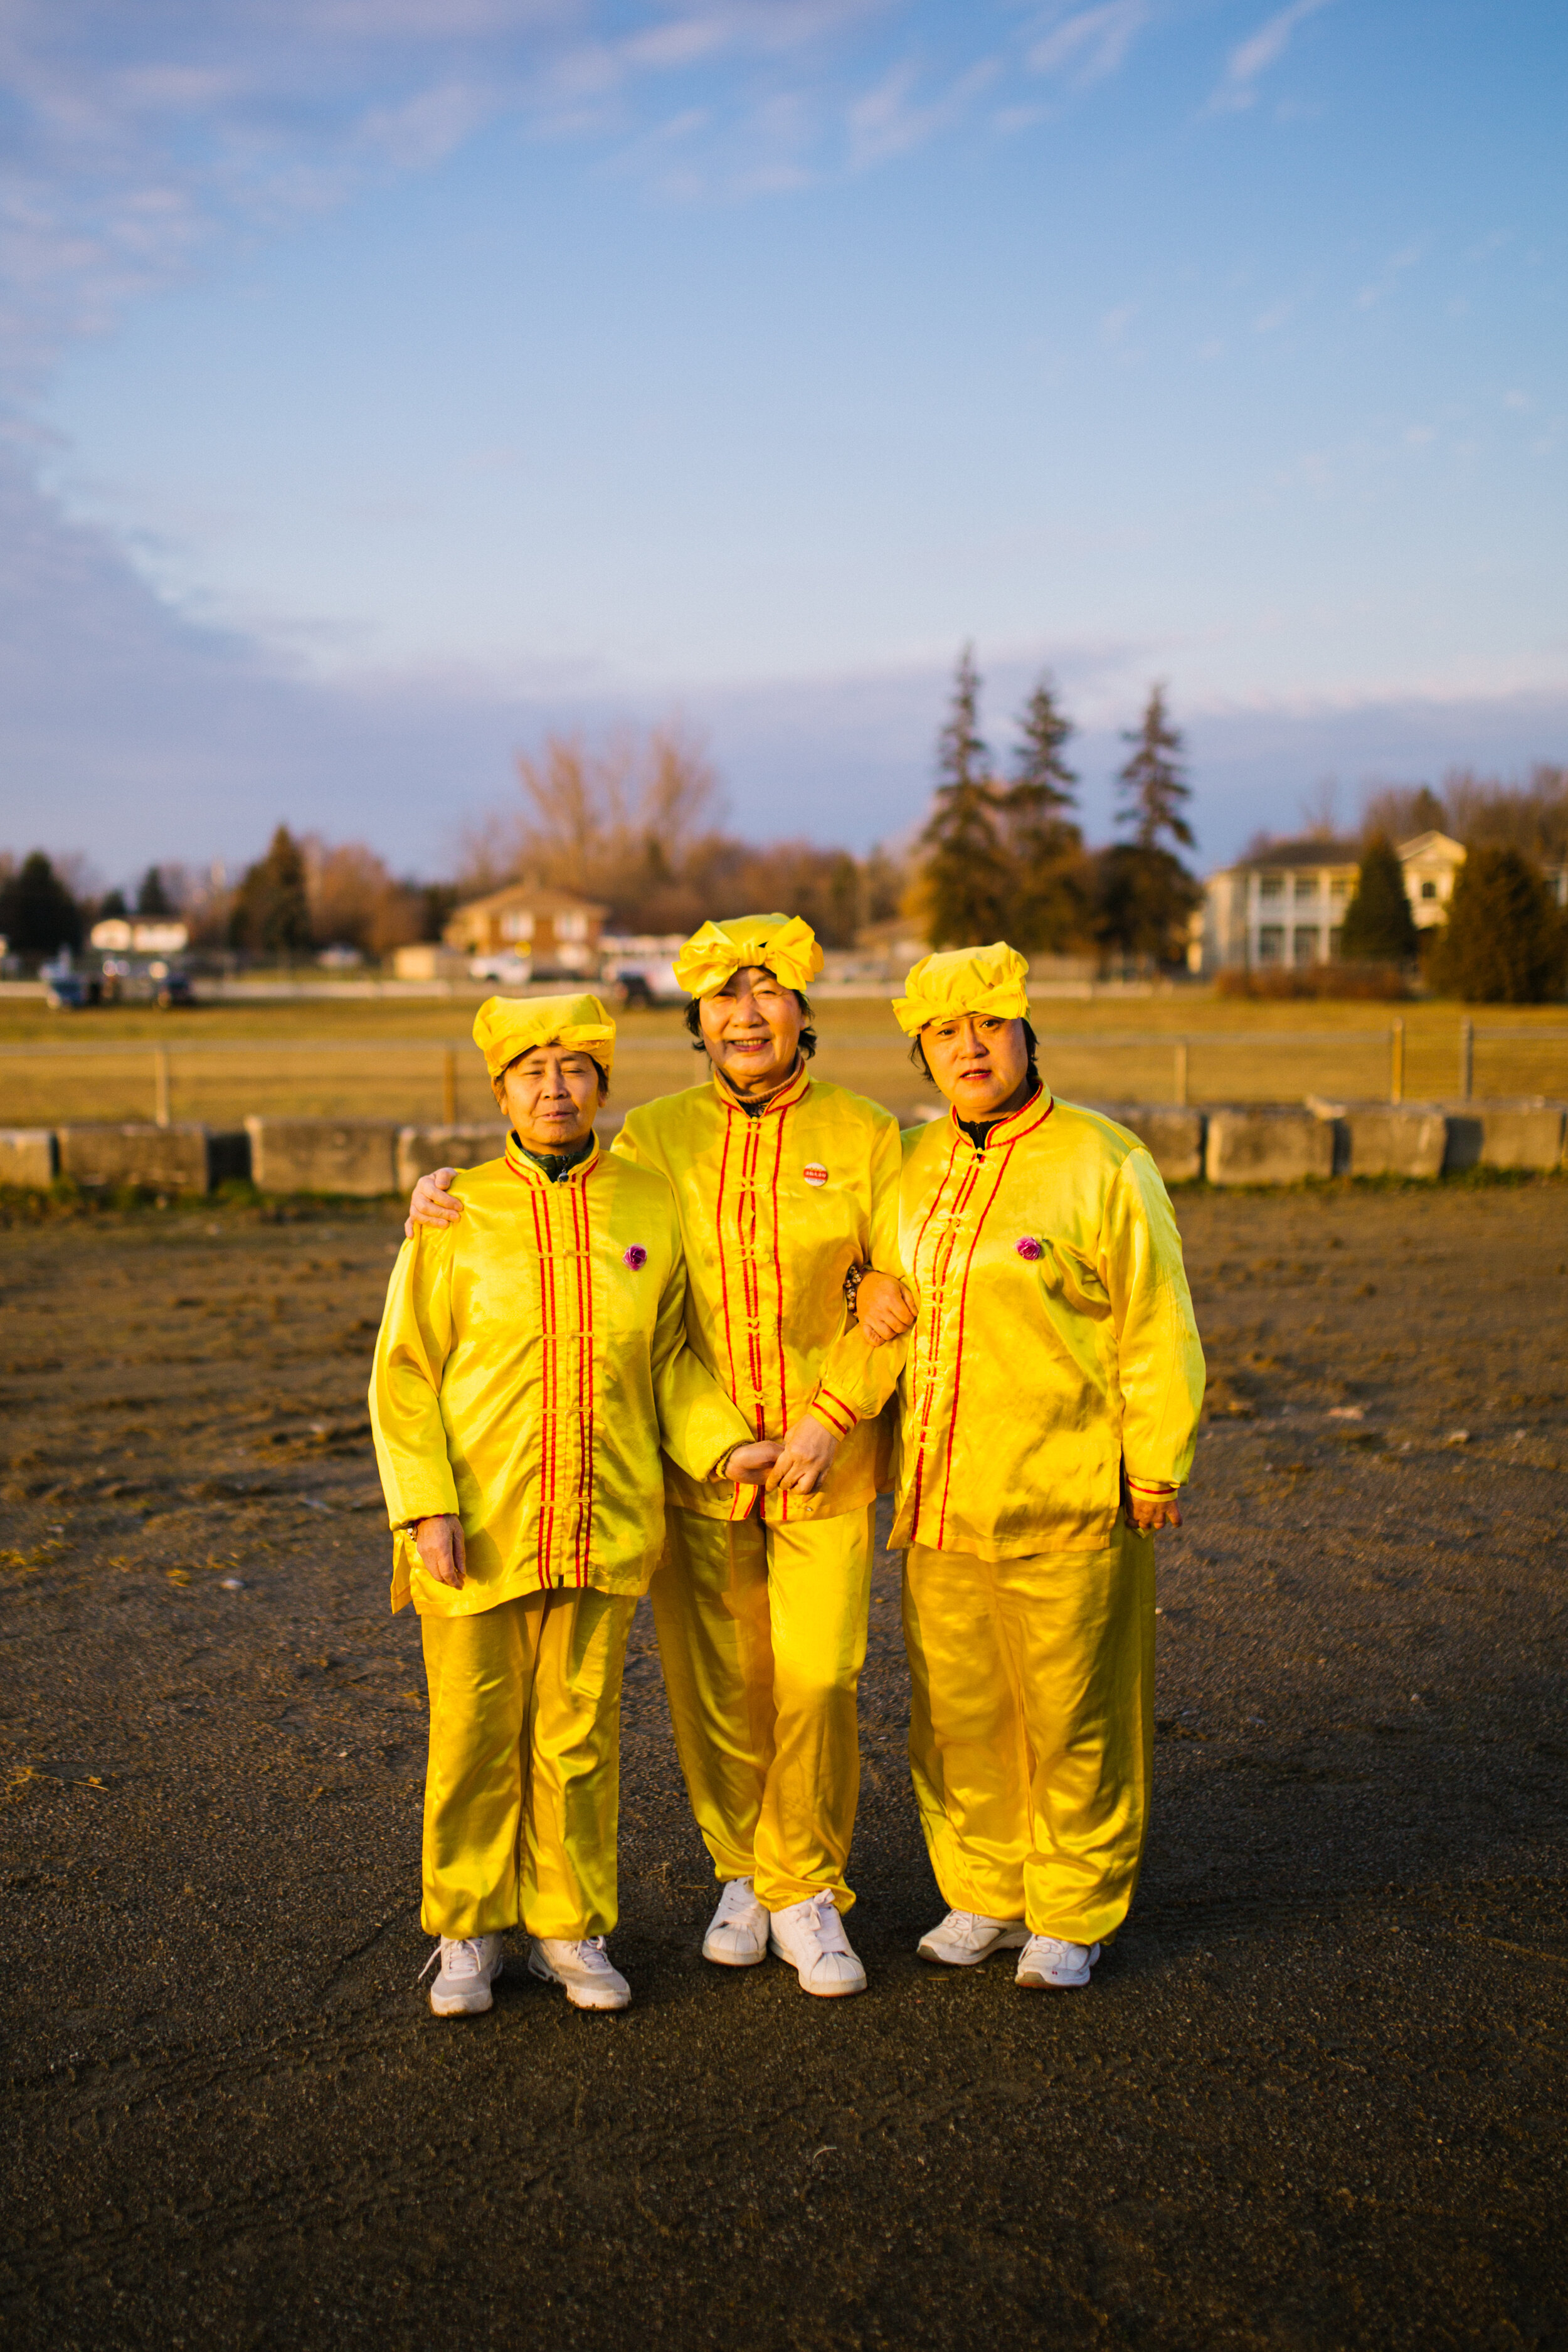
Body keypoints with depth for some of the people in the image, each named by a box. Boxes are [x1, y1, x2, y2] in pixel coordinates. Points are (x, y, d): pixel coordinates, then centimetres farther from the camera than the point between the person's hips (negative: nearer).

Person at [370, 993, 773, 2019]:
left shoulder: (655, 1205, 3)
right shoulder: (456, 1213, -3)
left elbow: (669, 1357, 11)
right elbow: (404, 1374, -3)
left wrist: (723, 1444, -4)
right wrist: (426, 1508, -12)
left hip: (606, 1529, 2)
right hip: (475, 1531, -1)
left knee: (581, 1735, 10)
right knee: (475, 1737, 8)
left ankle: (571, 1927, 27)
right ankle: (470, 1933, 26)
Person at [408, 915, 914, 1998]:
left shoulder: (864, 1137, 2)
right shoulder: (654, 1137, 6)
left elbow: (899, 1291, 0)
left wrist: (831, 1414, -10)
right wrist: (457, 1195, 0)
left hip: (825, 1460, -1)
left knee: (817, 1681, -3)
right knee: (717, 1686, 7)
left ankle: (805, 1890, 16)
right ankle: (743, 1871, 28)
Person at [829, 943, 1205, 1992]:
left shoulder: (1101, 1162, -7)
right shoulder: (913, 1165, 10)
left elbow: (1157, 1328, -7)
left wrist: (1158, 1470, -9)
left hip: (1065, 1503, -5)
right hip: (939, 1500, 6)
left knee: (1072, 1715, 5)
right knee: (956, 1709, 13)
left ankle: (1073, 1916, 22)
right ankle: (986, 1895, 30)